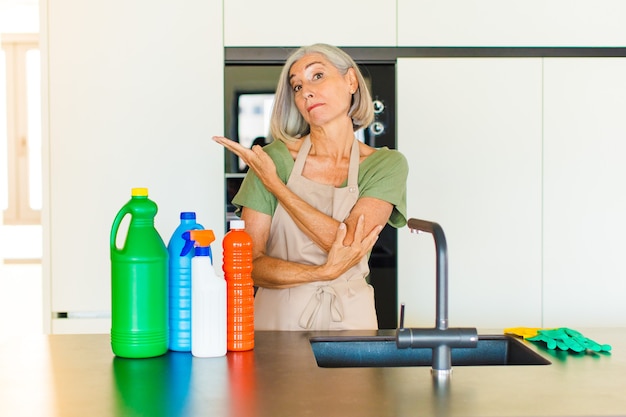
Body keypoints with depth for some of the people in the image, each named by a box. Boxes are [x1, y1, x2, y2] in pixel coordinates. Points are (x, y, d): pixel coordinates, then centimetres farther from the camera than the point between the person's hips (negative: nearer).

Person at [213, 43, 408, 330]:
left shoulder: (386, 164, 0)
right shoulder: (274, 158, -2)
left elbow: (349, 242, -14)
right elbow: (251, 264, -4)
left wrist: (274, 184, -10)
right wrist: (325, 272, -16)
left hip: (349, 318, 1)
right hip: (278, 316, 0)